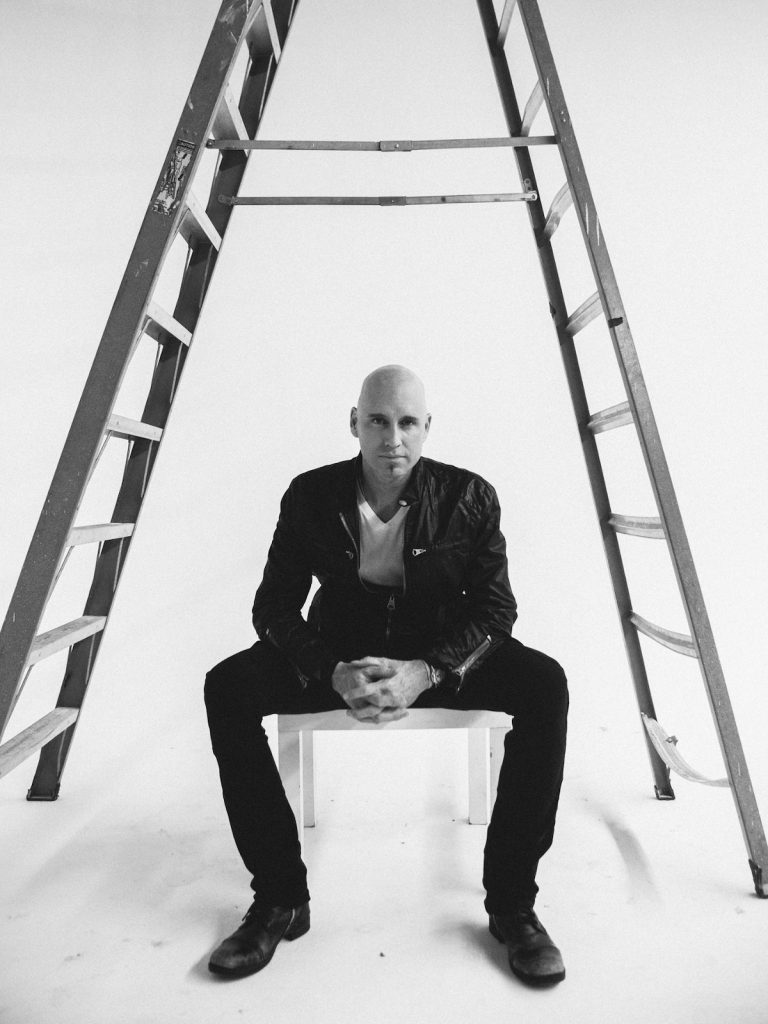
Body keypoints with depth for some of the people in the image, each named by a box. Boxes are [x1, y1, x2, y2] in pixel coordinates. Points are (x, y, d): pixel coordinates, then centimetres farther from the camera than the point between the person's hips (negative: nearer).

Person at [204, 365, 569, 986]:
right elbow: (275, 607, -7)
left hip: (442, 657, 0)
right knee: (227, 688, -23)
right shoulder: (311, 496, -7)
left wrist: (426, 672, -28)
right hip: (339, 654, 1)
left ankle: (511, 904, -10)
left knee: (545, 685, -27)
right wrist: (333, 673, -26)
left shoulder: (470, 496, -9)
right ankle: (280, 899, -7)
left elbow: (494, 607, -9)